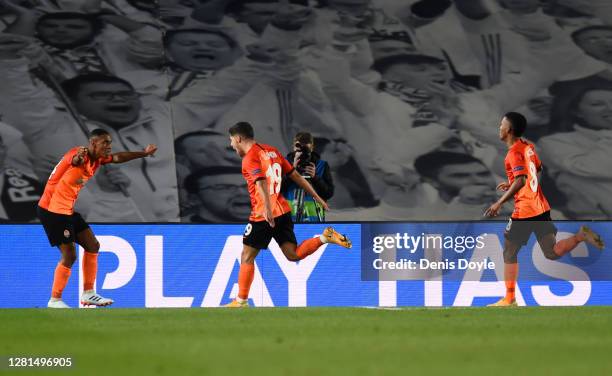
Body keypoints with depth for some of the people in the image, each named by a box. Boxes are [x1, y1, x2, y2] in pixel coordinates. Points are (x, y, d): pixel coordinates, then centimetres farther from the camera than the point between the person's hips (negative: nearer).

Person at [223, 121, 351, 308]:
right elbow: (296, 176, 18)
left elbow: (261, 182, -28)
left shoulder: (250, 158, -10)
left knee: (247, 256, 3)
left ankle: (241, 301, 4)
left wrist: (267, 207, -42)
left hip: (263, 215, -7)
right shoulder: (271, 151, 15)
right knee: (293, 254, 3)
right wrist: (317, 198, 22)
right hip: (283, 211, 7)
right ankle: (325, 238, -15)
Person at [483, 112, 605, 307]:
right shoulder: (528, 147, 10)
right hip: (541, 208, 8)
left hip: (524, 211, -8)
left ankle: (509, 299, 9)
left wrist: (499, 203, -24)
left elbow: (521, 181, -26)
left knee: (509, 253, 6)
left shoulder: (514, 153, -15)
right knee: (552, 253, 8)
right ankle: (581, 235, -13)